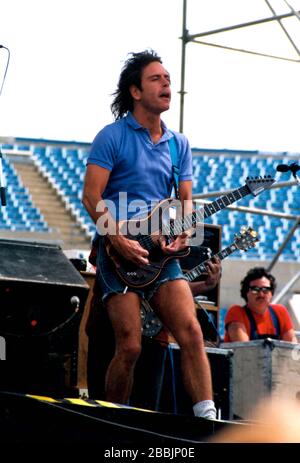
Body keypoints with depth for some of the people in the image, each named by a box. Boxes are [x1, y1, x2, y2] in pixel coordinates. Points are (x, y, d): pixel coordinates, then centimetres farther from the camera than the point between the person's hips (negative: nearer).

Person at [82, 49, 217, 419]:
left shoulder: (179, 144, 14)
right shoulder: (113, 137, -2)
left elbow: (185, 201, 15)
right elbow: (91, 196, -7)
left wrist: (182, 236, -5)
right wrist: (119, 240, -16)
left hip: (162, 256, 5)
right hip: (120, 253, -5)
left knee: (191, 333, -13)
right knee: (130, 347, -10)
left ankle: (207, 417, -16)